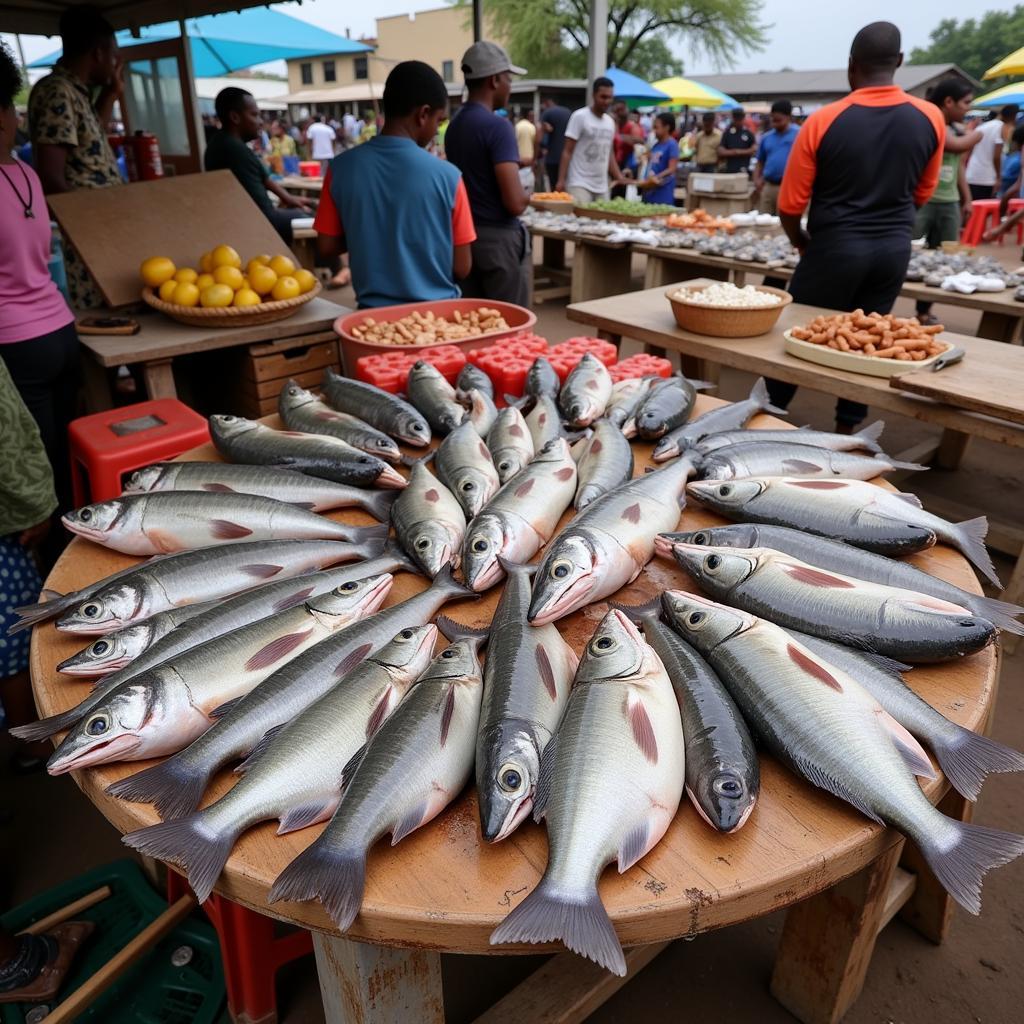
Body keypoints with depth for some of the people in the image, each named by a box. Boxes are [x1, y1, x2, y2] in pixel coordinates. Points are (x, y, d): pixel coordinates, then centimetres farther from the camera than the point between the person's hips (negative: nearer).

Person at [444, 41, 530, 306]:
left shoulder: (454, 125, 11)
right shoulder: (497, 126, -15)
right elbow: (515, 202, -21)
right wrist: (527, 196, 0)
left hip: (465, 236, 8)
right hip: (499, 237, -8)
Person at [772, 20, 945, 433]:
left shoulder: (823, 121, -11)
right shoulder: (930, 119, 0)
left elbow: (790, 204, -7)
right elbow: (921, 193, 13)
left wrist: (800, 242, 12)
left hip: (835, 247, -3)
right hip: (894, 248, 4)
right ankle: (847, 430, 18)